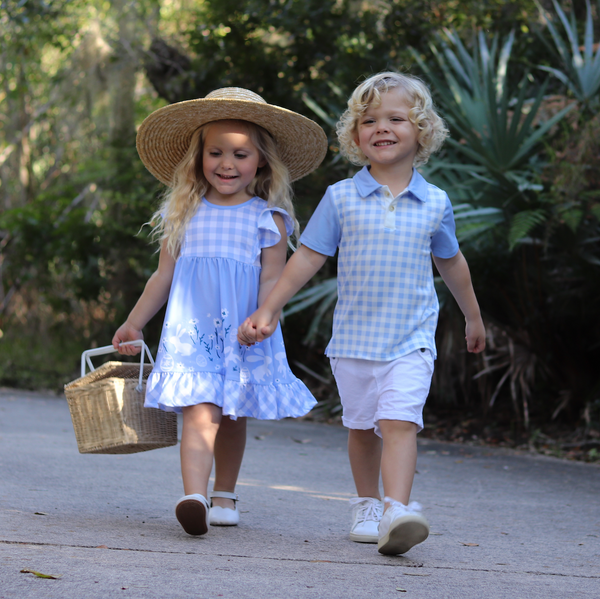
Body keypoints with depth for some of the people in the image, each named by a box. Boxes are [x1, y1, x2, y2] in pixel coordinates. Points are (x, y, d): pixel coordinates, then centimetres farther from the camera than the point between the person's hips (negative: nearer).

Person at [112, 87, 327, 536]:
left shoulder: (268, 218, 1)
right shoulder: (184, 214, 7)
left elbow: (271, 281, -3)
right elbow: (165, 275, 15)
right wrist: (134, 323, 20)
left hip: (243, 334, 0)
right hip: (192, 330, 0)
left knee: (233, 416, 12)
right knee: (200, 411, -16)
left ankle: (224, 496, 29)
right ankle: (194, 498, -29)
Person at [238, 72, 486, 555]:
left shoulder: (435, 203, 2)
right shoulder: (341, 198, -1)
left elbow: (451, 262, 18)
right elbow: (309, 257, 3)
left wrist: (473, 317, 28)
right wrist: (268, 310, 0)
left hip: (411, 339, -1)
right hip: (354, 336, 1)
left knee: (400, 421, -17)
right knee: (361, 426, 13)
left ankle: (397, 511, -28)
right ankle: (367, 505, 30)